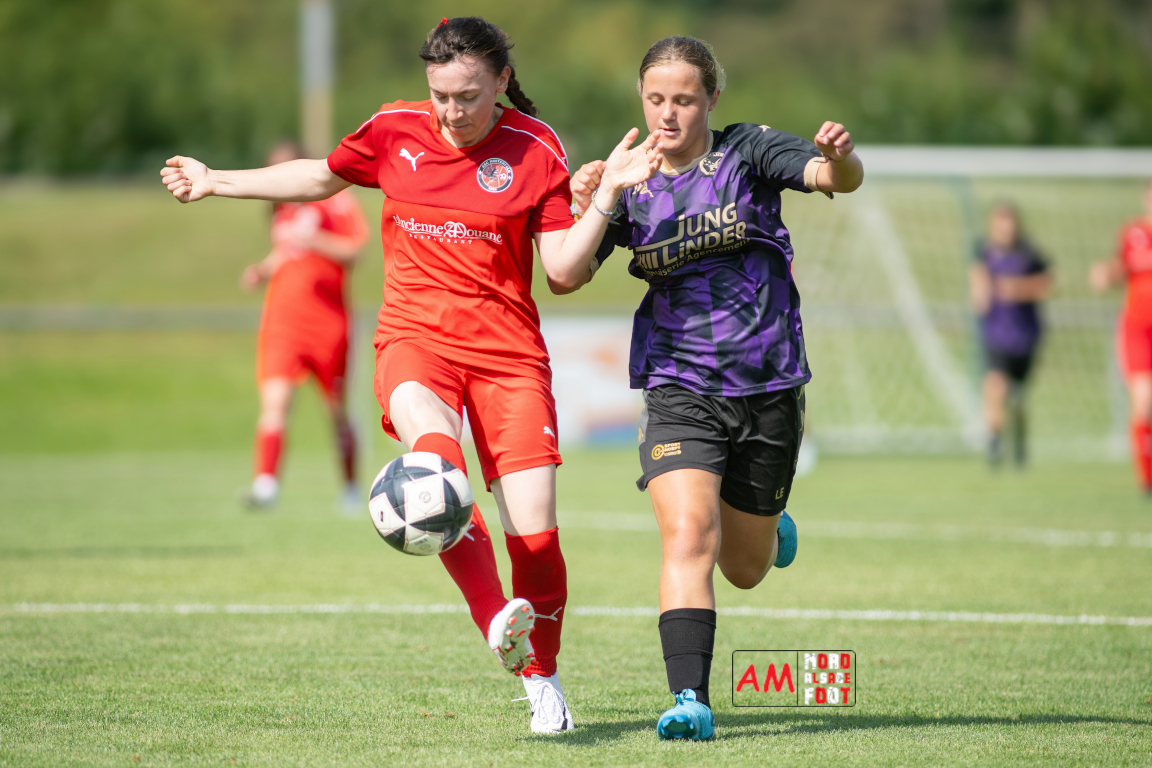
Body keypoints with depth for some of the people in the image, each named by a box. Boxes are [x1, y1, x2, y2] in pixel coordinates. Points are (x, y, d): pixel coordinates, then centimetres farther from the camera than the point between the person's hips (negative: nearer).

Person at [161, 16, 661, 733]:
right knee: (432, 442, -36)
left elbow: (565, 272, -4)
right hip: (415, 335, 0)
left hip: (508, 350, 0)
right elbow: (323, 175, 23)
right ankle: (498, 623, -43)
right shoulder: (394, 130, 4)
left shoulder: (537, 151, -2)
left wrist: (609, 192, -15)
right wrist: (217, 182, 25)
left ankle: (542, 680, 17)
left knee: (536, 534, -8)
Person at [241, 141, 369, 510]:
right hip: (282, 316, 4)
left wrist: (314, 240, -22)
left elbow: (352, 254, -9)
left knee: (337, 409, 6)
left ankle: (351, 489, 22)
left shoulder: (334, 199, -4)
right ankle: (266, 482, -22)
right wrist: (263, 270, 9)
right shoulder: (281, 209, 15)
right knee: (275, 399, -14)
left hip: (327, 318, -4)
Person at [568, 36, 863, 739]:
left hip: (768, 385, 0)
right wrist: (590, 212, -17)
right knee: (687, 535, -22)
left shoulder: (747, 152, -1)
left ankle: (766, 524, 48)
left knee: (746, 569, 12)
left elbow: (841, 179, -16)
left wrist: (840, 156, -41)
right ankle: (690, 700, -24)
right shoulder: (629, 187, 4)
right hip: (679, 385, 0)